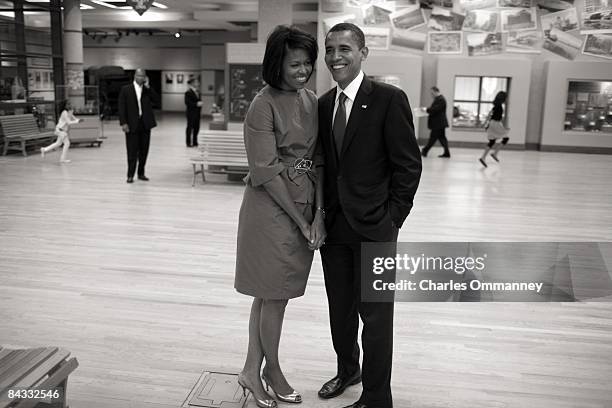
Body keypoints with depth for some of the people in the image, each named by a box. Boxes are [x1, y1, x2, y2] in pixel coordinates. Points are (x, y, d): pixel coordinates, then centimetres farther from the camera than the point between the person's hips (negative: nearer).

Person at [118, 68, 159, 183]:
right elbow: (121, 107, -2)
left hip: (145, 124, 3)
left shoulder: (148, 90, 10)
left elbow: (157, 100, -4)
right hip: (132, 125, -3)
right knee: (132, 151, -2)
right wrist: (123, 123, -10)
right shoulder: (126, 89, 1)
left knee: (144, 151, 7)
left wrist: (148, 87, -8)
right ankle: (130, 175, 5)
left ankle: (141, 173, 17)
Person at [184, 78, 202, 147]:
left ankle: (195, 142, 18)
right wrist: (196, 104, -23)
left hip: (197, 112, 8)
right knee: (190, 127, 0)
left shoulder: (197, 92, 13)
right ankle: (189, 143, 7)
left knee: (196, 128, 9)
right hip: (191, 113, -8)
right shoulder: (188, 92, -11)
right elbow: (187, 102, -17)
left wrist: (200, 104, 3)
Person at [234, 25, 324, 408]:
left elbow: (318, 161, 5)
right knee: (274, 295, 7)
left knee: (270, 294, 15)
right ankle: (272, 369, 30)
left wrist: (318, 214, -6)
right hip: (272, 208, -7)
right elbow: (267, 171, -16)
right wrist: (300, 220, -14)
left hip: (306, 207, 7)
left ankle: (252, 370, 30)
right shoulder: (264, 105, -14)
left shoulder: (313, 101, 6)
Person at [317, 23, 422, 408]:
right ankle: (347, 369, 41)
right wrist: (324, 212, 6)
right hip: (334, 225, 6)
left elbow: (409, 165, -10)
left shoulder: (389, 99, -10)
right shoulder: (324, 104, 9)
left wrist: (392, 218, -10)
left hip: (373, 227, -6)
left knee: (375, 314, 4)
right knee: (340, 308, 18)